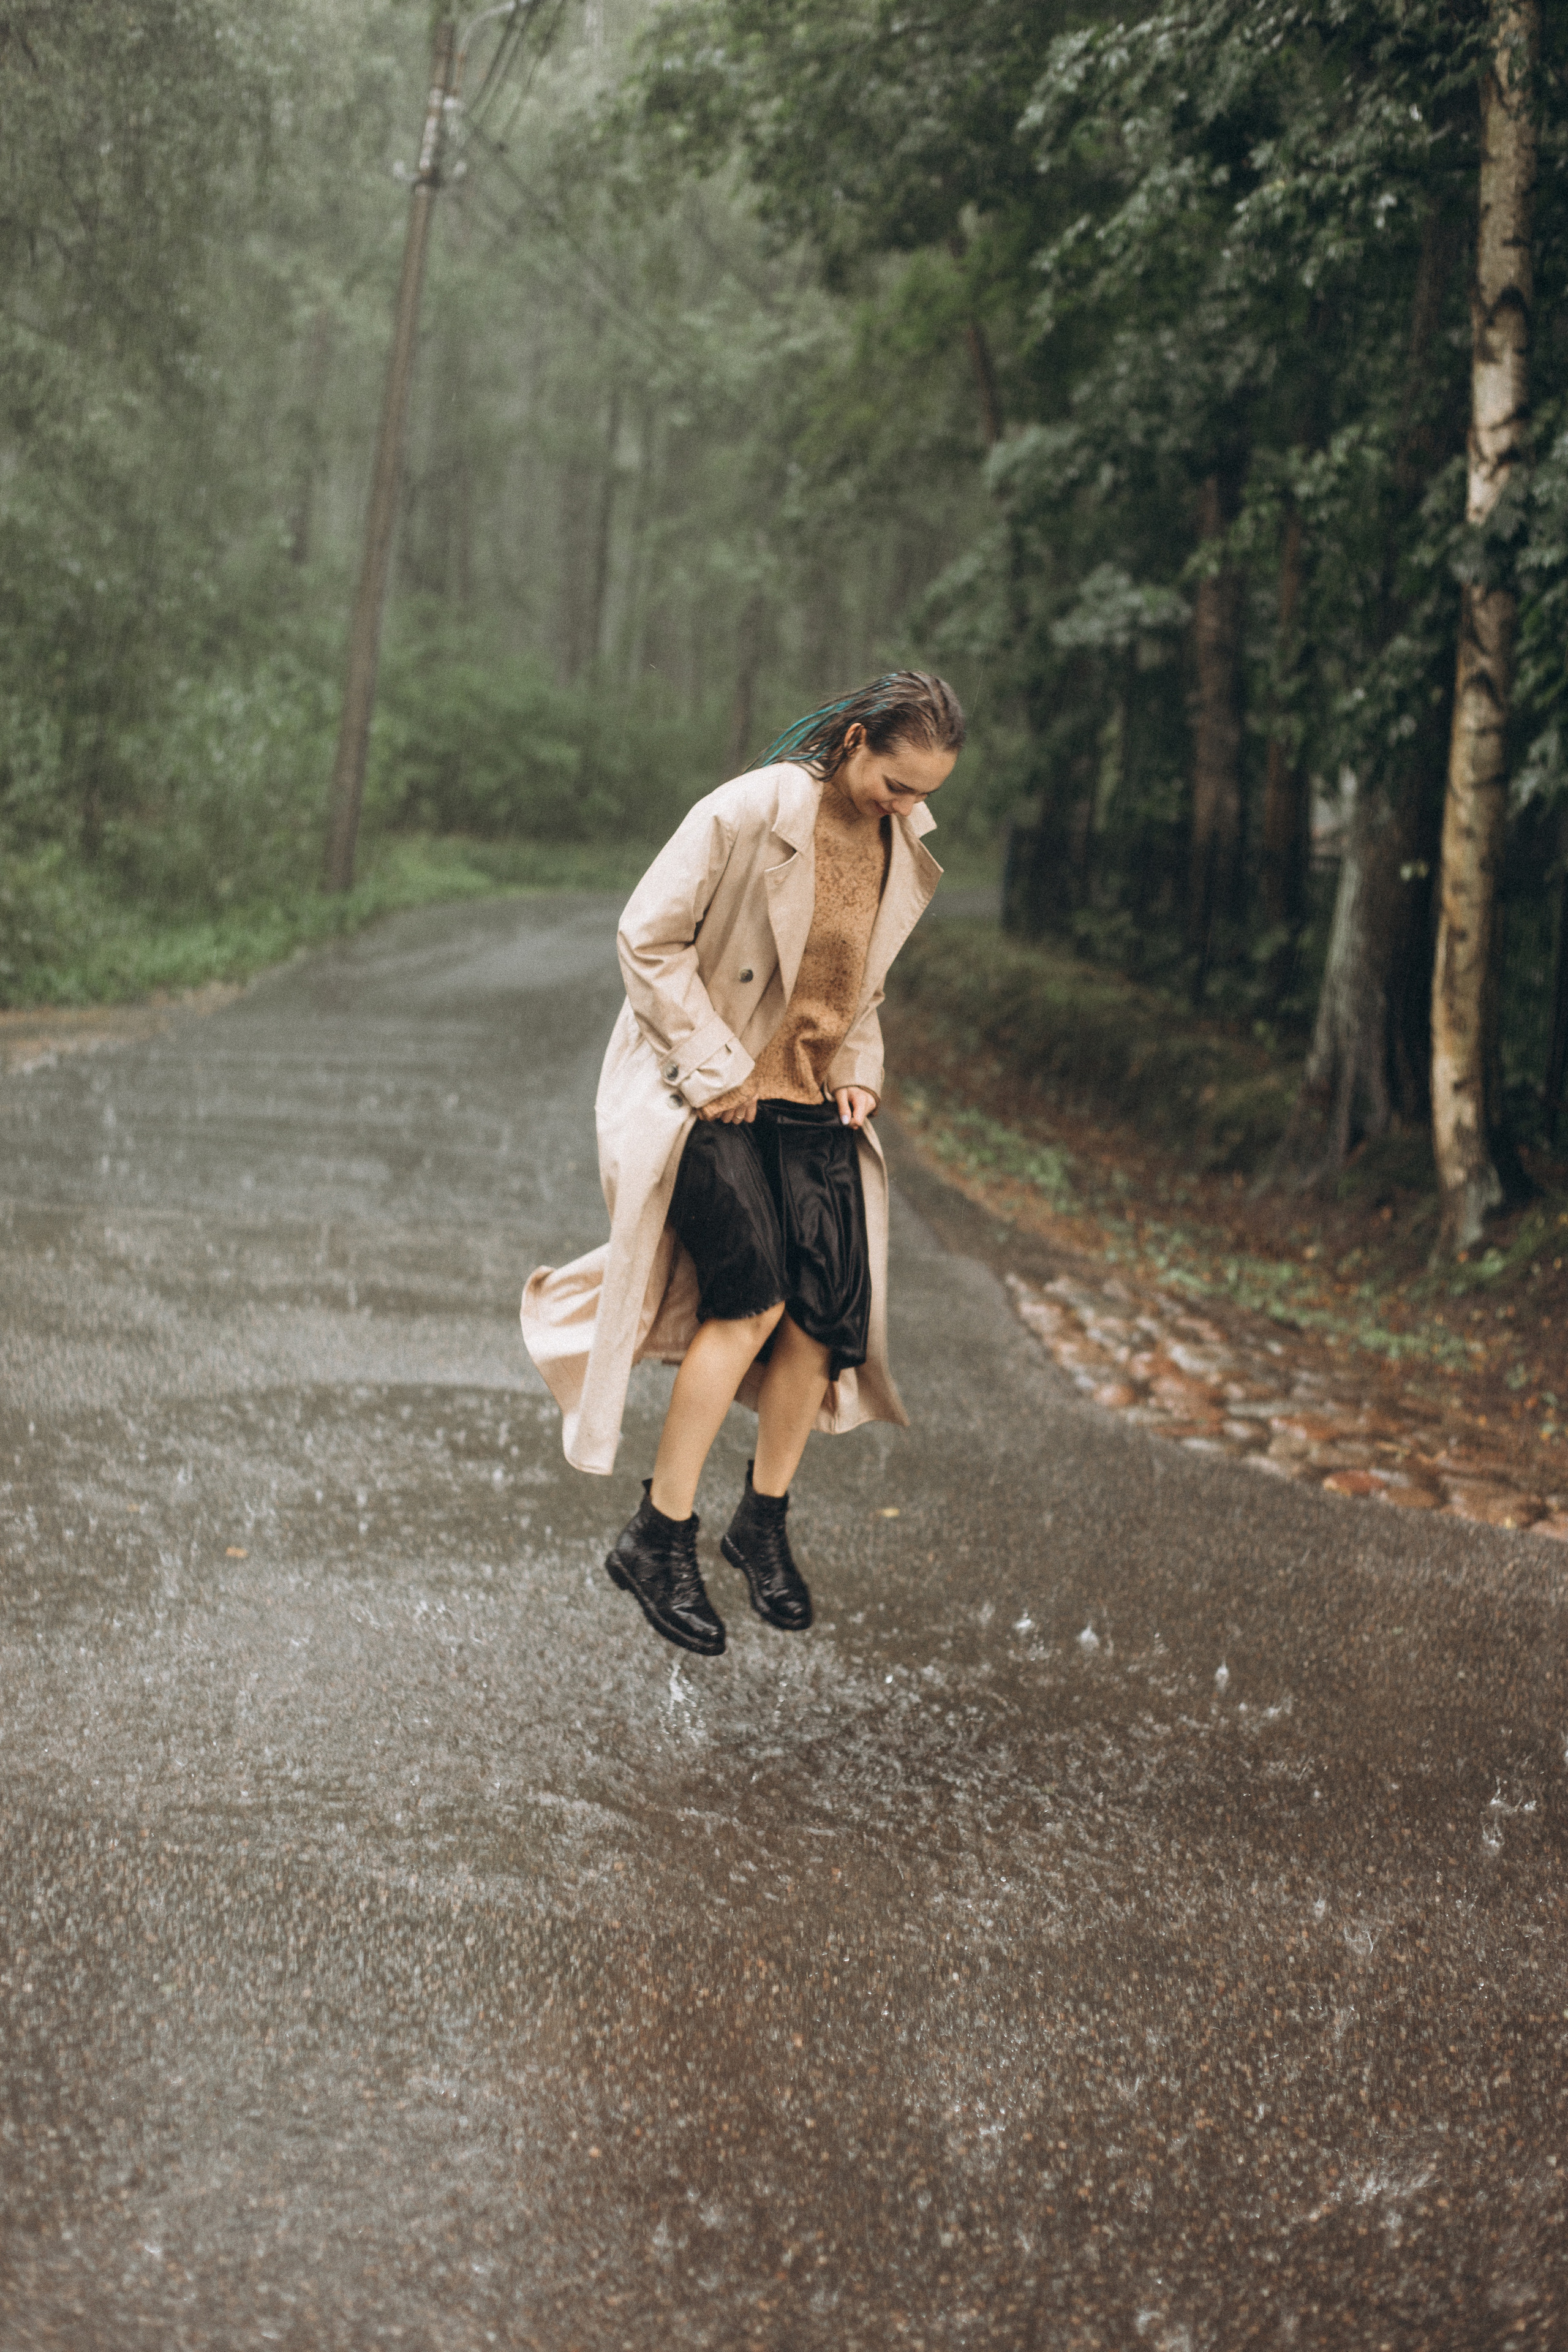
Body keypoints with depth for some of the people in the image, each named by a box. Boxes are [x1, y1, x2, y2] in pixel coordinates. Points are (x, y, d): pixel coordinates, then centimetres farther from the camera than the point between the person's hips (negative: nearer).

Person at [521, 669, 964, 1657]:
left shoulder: (903, 850, 7)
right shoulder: (751, 811, -15)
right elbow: (649, 937, -12)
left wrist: (858, 1071, 6)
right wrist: (714, 1066, -14)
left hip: (812, 1102, 6)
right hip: (714, 1096, -6)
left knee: (830, 1308, -4)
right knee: (751, 1300, -17)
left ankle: (764, 1521, 17)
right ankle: (658, 1538, -5)